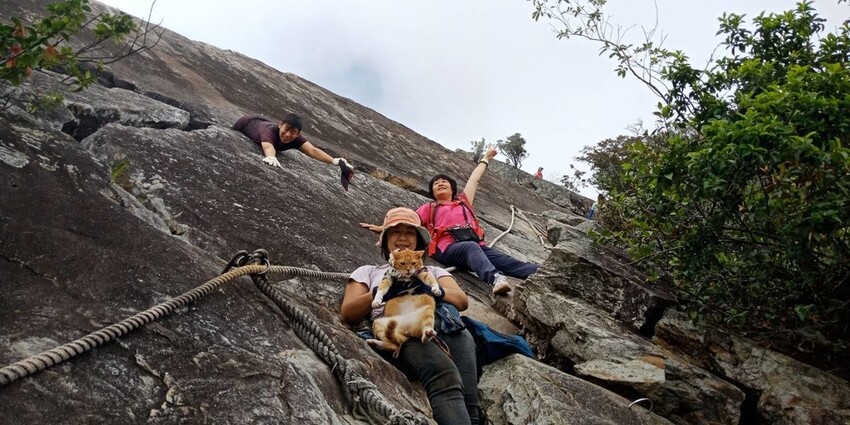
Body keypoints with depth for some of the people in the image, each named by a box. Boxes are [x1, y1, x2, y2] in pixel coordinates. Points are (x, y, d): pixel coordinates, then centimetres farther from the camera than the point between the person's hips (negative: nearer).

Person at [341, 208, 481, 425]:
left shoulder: (433, 271, 38)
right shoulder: (369, 271, 33)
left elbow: (462, 300, 18)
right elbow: (347, 313, 16)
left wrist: (435, 291, -5)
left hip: (444, 323, 3)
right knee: (445, 377, -39)